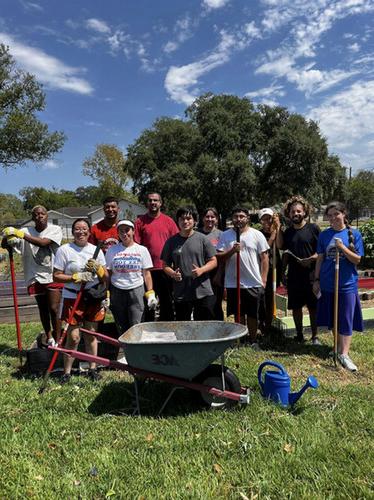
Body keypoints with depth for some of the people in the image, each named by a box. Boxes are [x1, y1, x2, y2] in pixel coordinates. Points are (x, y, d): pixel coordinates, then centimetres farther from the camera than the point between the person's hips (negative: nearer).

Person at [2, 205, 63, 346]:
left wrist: (22, 235, -28)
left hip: (52, 275, -3)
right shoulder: (26, 231, 2)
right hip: (36, 276, 3)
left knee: (54, 309, -5)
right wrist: (7, 236, -29)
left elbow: (43, 242, -22)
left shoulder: (55, 229, -4)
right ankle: (49, 337, 32)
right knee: (43, 309, 14)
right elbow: (5, 245, -6)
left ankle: (57, 341, 8)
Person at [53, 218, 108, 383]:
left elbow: (105, 277, 10)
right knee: (73, 337, -2)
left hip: (93, 298, 3)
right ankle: (67, 372, 15)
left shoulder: (96, 250, 6)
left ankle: (92, 368, 26)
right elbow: (56, 276, -5)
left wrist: (98, 268, -11)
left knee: (91, 335, 13)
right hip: (73, 299, -3)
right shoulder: (64, 250, -3)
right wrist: (76, 277, -17)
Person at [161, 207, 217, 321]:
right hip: (180, 294, 2)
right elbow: (165, 265, 10)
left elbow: (213, 261, 2)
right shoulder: (171, 242, 6)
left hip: (203, 293, -1)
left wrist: (201, 270, -16)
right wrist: (173, 274, -11)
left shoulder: (202, 239, 1)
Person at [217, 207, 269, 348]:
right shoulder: (225, 235, 4)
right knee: (238, 314, 12)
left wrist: (263, 279, -4)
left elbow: (264, 257, 1)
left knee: (252, 314, 8)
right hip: (233, 283, 1)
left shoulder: (257, 235, 1)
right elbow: (218, 257, 1)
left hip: (254, 283, -1)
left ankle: (253, 341, 24)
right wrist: (232, 250, -16)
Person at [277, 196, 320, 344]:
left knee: (313, 307, 5)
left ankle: (315, 336, 19)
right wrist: (283, 272, 11)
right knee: (296, 307, 10)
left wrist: (311, 259, -19)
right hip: (293, 276, 4)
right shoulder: (287, 232, 8)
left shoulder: (313, 228, -4)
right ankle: (299, 335, 25)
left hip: (311, 275, -4)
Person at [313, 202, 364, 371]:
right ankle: (339, 346, 30)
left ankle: (344, 354, 2)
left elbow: (357, 259, -6)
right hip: (328, 284, 3)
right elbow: (320, 259, 6)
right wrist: (316, 280, 3)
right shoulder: (324, 235, 3)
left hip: (347, 284, -3)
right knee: (332, 318, 13)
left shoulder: (354, 234, -3)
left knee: (346, 320, -1)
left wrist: (342, 247, -20)